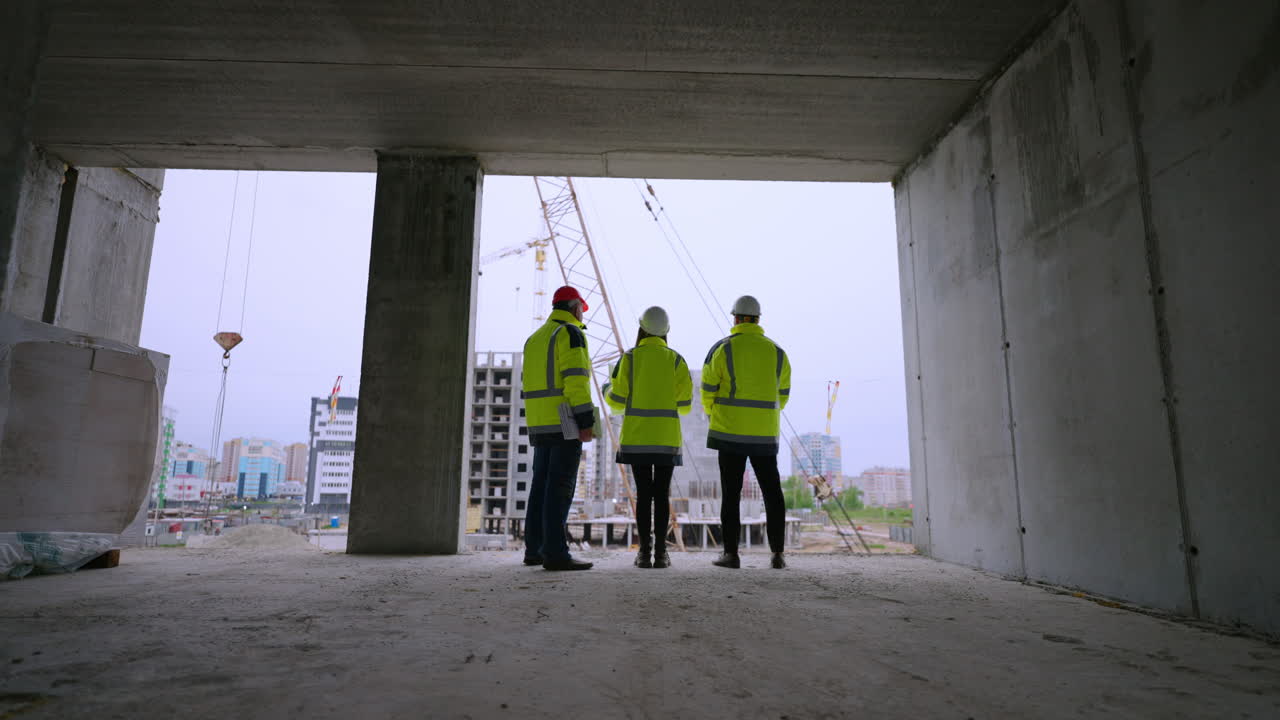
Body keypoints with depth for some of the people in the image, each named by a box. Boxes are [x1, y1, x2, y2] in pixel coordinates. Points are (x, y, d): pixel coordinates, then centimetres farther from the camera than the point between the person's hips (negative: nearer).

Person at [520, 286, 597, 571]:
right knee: (560, 486, -9)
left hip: (540, 424, 8)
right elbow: (576, 381, -17)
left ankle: (534, 549, 15)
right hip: (566, 422, -8)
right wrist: (586, 422, -17)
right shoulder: (571, 334, -7)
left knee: (542, 484, 11)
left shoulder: (535, 338, 19)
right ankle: (555, 552, -10)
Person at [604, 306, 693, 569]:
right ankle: (661, 553, 1)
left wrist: (607, 390, 23)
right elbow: (684, 404, 2)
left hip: (636, 436, 0)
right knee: (662, 494, 4)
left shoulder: (629, 357, 0)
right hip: (667, 436, 0)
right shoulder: (676, 360, 3)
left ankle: (645, 552, 0)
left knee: (643, 493, 3)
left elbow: (617, 400, -1)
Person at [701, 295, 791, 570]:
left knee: (731, 493, 3)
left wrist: (715, 415, 22)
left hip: (731, 433, -2)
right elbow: (781, 397, 13)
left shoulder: (722, 349, -4)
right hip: (765, 434, 2)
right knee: (772, 493, 9)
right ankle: (777, 554, 6)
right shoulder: (776, 352, 6)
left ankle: (731, 553, 4)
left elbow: (708, 393, 0)